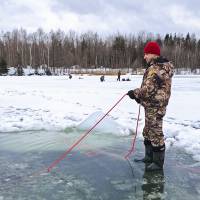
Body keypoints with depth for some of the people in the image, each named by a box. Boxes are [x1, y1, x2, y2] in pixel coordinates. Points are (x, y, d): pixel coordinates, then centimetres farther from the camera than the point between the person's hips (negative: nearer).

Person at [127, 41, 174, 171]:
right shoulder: (159, 66, 14)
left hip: (155, 106, -11)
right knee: (148, 132, 19)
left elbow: (149, 89, -24)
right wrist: (140, 96, 9)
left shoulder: (156, 68, -20)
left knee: (156, 133, -2)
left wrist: (135, 93, -9)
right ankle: (149, 157, 32)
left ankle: (158, 163, 9)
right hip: (151, 105, 11)